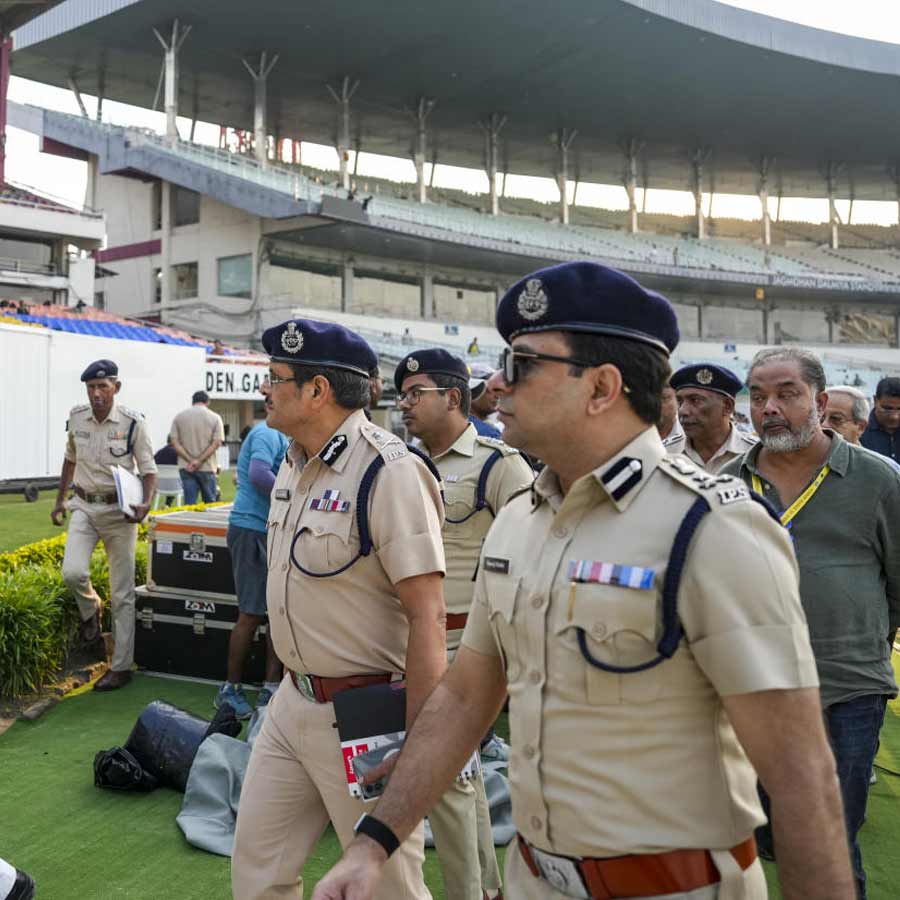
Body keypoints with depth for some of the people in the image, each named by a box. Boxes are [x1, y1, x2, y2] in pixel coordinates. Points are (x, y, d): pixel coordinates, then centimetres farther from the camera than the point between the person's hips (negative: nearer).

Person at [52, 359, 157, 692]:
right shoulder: (76, 417, 0)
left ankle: (121, 666, 12)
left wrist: (146, 504, -26)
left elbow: (149, 470, -8)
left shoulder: (132, 423, -11)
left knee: (122, 593, 2)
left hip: (119, 511, -3)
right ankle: (90, 609, 17)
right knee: (72, 572, -19)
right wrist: (59, 499, 20)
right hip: (84, 506, 3)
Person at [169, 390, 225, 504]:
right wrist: (200, 460, -12)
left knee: (189, 503, 1)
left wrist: (190, 460, -8)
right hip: (207, 468, -1)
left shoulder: (179, 416, 5)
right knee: (209, 503, 11)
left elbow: (174, 442, -1)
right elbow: (217, 443, -9)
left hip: (186, 467, 1)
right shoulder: (215, 417, -1)